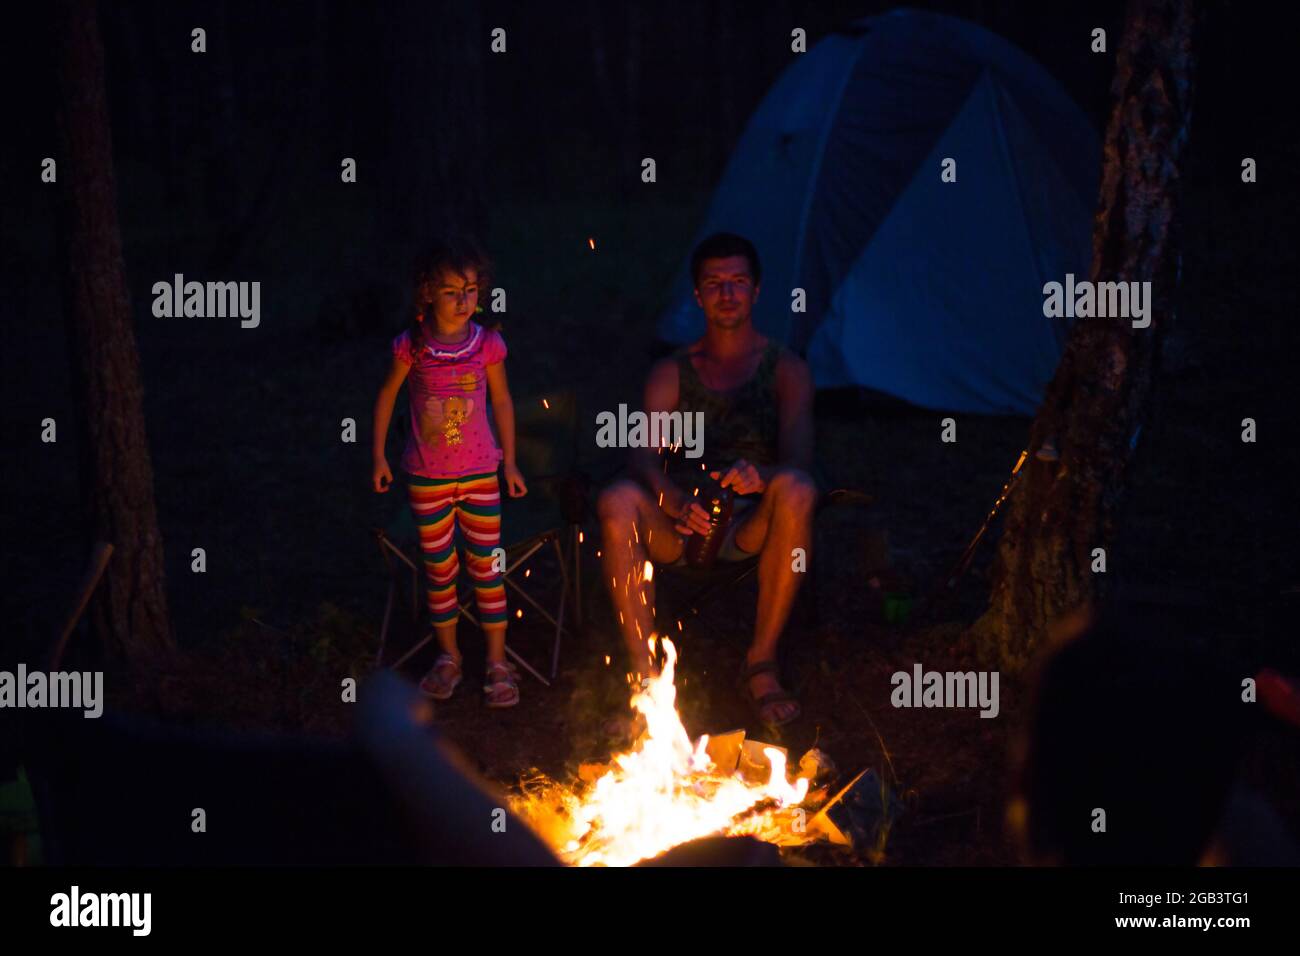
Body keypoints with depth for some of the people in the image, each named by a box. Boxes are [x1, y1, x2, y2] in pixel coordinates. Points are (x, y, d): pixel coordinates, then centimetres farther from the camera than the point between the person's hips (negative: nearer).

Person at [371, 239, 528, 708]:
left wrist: (510, 461, 7)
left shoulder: (487, 344, -8)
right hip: (426, 477, 0)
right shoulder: (412, 346, -10)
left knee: (487, 567, 1)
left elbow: (501, 401, 5)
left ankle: (497, 662, 12)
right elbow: (387, 396, 4)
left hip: (479, 474, 0)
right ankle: (448, 656, 25)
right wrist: (379, 457, 6)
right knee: (439, 569, 9)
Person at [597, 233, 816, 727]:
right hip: (676, 529, 1)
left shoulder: (786, 370, 11)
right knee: (617, 501, -31)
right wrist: (672, 500, -25)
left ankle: (761, 663, -25)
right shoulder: (671, 373, 15)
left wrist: (760, 476, -31)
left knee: (796, 491, -35)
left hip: (752, 527, -1)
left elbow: (798, 460, -5)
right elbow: (642, 458, -1)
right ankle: (645, 672, -32)